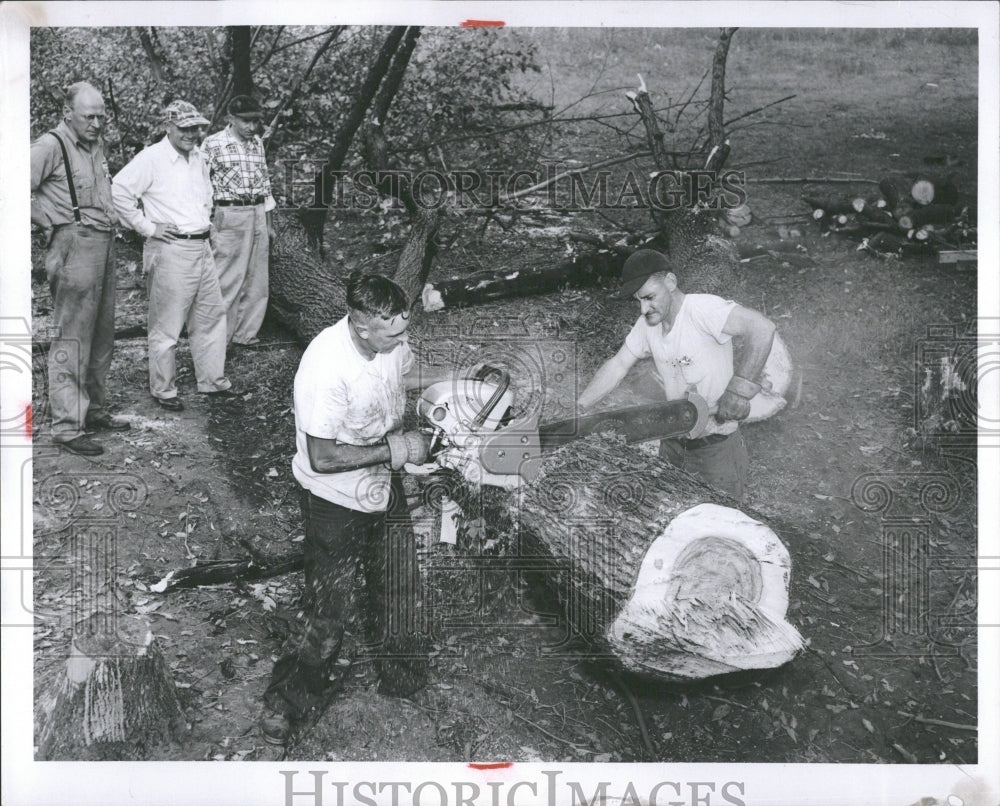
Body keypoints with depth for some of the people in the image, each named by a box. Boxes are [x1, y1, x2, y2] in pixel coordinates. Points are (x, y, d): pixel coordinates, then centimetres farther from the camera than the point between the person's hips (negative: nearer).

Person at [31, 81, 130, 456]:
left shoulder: (95, 144, 16)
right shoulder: (51, 146, -10)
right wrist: (52, 221, -10)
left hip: (104, 243, 9)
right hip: (75, 246, -9)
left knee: (101, 335, 14)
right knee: (72, 339, -6)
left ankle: (94, 409, 26)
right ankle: (67, 426, -1)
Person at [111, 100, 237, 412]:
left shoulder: (198, 157, 13)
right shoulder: (151, 158, -11)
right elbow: (120, 190, -16)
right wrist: (146, 225, -14)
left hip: (202, 247, 8)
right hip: (170, 250, -8)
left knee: (211, 315, 14)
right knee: (166, 325, 0)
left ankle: (213, 380, 27)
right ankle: (163, 390, 12)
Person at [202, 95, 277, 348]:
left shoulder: (258, 143, 13)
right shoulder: (213, 144, -5)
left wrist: (268, 223, 19)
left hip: (257, 215, 6)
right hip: (229, 216, -6)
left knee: (257, 280, 8)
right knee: (228, 280, -6)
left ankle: (245, 334, 18)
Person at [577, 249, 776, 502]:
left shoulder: (702, 308, -23)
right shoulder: (647, 324, 1)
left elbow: (762, 328, -35)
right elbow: (617, 366, 7)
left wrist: (738, 389, -36)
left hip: (717, 446, -7)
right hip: (672, 443, 7)